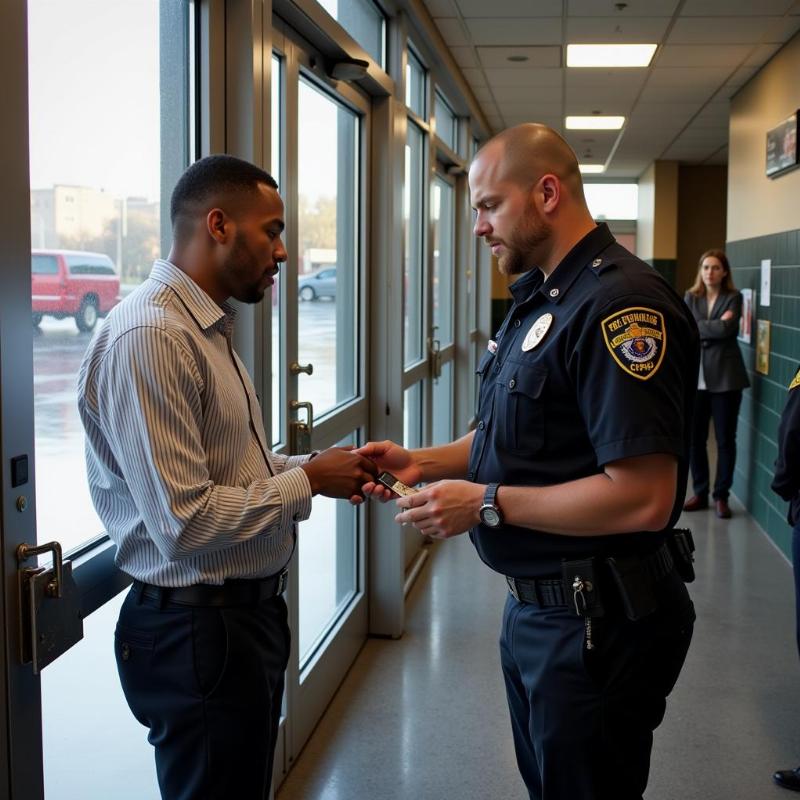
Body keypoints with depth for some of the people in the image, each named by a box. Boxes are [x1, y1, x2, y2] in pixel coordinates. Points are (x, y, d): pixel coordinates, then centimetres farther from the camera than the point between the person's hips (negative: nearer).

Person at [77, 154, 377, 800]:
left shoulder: (210, 327, 10)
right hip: (195, 629, -10)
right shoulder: (150, 337, -23)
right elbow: (184, 521, -26)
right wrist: (308, 482, -16)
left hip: (247, 611, 10)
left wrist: (313, 466, 1)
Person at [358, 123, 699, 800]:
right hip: (534, 607, 9)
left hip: (596, 623, -9)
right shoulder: (539, 298, 10)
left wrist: (486, 503, -22)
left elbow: (644, 498, -28)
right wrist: (423, 462, 3)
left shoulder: (620, 305, -23)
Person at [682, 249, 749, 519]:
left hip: (725, 375, -3)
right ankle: (700, 492, 21)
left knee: (725, 439, 3)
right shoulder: (690, 297, 8)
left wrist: (698, 327, -9)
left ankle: (721, 496, 13)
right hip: (695, 375, 3)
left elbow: (726, 330, -17)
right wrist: (714, 326, -11)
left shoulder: (733, 297, -1)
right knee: (695, 438, 8)